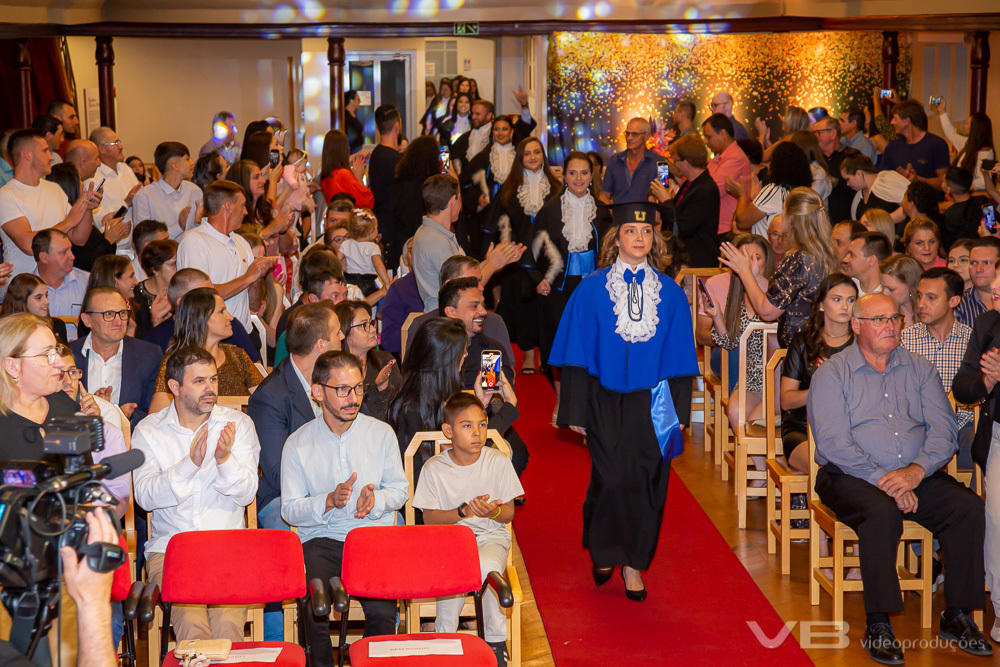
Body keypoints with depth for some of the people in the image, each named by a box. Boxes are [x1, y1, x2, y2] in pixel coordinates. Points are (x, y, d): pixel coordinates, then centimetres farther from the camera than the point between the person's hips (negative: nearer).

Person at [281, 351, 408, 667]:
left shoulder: (382, 433, 7)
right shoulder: (298, 444, 2)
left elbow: (399, 489, 11)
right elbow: (290, 510, 2)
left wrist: (376, 499, -11)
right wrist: (330, 501, -15)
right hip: (321, 539, 0)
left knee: (382, 612, -26)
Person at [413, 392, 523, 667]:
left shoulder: (498, 462, -2)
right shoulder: (434, 468, -3)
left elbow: (509, 513, 2)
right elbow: (429, 518, -2)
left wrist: (492, 512, -21)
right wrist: (464, 511, -18)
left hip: (490, 537, 0)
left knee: (488, 565, -34)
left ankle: (496, 641, -16)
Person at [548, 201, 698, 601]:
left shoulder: (670, 293, 5)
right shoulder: (592, 290, 0)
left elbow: (678, 355, 7)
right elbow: (577, 352, 1)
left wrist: (680, 411, 2)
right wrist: (576, 410, -3)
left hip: (651, 403, 2)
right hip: (605, 403, -2)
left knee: (645, 483, 3)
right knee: (612, 481, -7)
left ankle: (633, 564, 17)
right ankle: (604, 552, 18)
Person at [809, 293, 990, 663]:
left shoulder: (919, 368, 13)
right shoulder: (832, 373, 2)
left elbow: (943, 429, 2)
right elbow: (832, 442, -10)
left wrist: (916, 471, -16)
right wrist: (882, 479, -20)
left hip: (917, 475, 4)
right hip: (851, 476, -4)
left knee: (969, 507, -21)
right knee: (882, 512, -36)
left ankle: (957, 616, -10)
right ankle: (878, 625, -28)